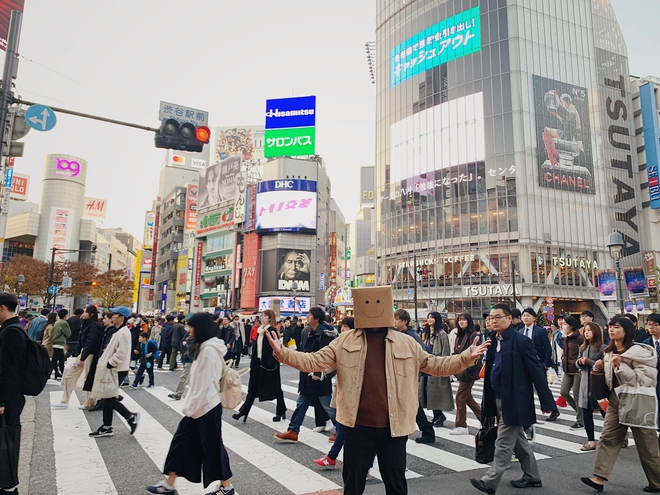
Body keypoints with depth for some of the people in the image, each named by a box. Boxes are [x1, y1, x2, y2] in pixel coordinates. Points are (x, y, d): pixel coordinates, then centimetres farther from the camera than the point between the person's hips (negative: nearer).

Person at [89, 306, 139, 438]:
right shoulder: (118, 331, 13)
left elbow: (121, 353, -27)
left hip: (117, 371, -10)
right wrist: (105, 364, 15)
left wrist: (109, 364, -19)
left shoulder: (123, 332, -19)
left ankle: (130, 417, 4)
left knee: (109, 398, -4)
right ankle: (106, 427, 21)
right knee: (107, 397, 13)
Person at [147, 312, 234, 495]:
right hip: (200, 405, 10)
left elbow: (204, 383, -23)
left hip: (206, 406, -10)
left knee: (212, 446, 4)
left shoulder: (208, 350, -22)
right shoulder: (206, 347, 10)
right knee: (181, 441, 14)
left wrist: (191, 407, -16)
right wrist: (190, 405, 17)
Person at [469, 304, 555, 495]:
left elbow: (537, 371, -14)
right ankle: (532, 476, 34)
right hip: (499, 399, 8)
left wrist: (546, 401, -13)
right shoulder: (494, 341, 6)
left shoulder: (521, 341, -16)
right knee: (517, 440, 19)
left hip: (514, 401, -8)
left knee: (504, 443, -2)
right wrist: (489, 400, 9)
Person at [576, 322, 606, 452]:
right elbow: (578, 363, 16)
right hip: (585, 382, 6)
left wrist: (589, 362, -19)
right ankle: (591, 441, 15)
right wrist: (580, 362, -5)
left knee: (604, 411, 4)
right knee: (586, 412, 7)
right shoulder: (583, 347, 11)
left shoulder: (602, 347, -9)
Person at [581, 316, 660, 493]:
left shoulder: (638, 352, -15)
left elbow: (645, 380, -22)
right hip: (616, 402, 7)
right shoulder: (609, 352, 8)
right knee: (608, 438, 1)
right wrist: (600, 368, 0)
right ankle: (599, 478, 1)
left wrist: (620, 365, -28)